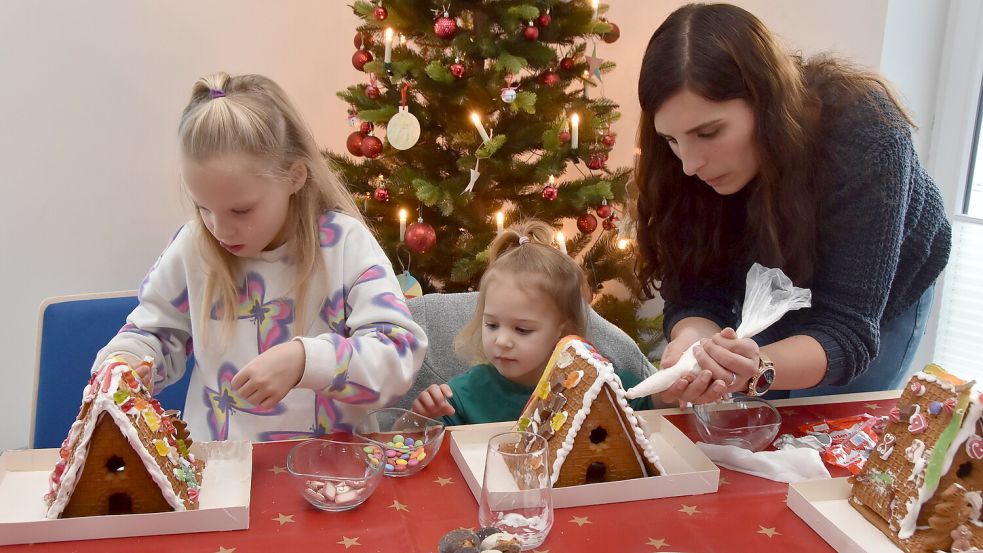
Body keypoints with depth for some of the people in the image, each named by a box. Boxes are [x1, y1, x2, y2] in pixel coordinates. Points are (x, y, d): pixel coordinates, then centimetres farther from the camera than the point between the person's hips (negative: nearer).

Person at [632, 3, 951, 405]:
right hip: (777, 292, 3)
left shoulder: (864, 133, -40)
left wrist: (758, 370, -60)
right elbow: (695, 293, -28)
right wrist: (693, 343, -51)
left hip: (878, 298, -2)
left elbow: (848, 329, -40)